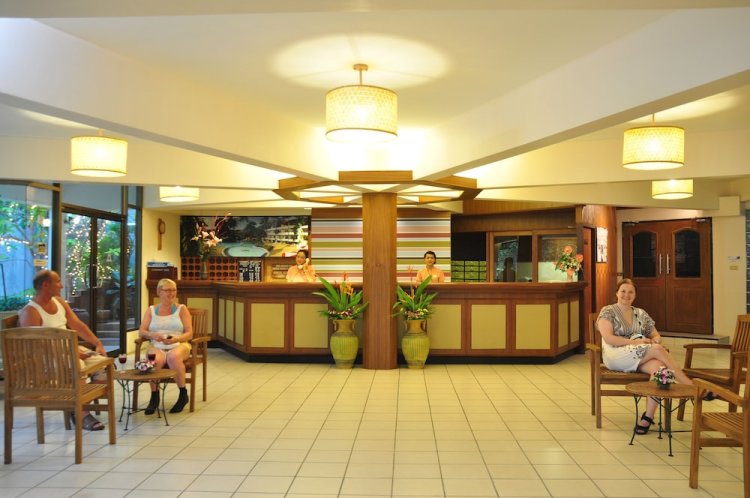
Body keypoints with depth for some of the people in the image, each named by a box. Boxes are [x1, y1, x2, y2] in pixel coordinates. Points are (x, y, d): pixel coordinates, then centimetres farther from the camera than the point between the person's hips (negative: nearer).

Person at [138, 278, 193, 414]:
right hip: (157, 346, 1)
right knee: (154, 359, -36)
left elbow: (189, 334, 2)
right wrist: (152, 335, -17)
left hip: (179, 345, -1)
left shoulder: (181, 309, 10)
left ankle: (183, 394, -19)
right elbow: (141, 332, 6)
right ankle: (154, 397, -17)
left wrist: (176, 339, -18)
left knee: (173, 356, -38)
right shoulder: (151, 310, 15)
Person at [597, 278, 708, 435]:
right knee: (658, 350, -27)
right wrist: (635, 342, -15)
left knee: (659, 367, -32)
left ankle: (647, 418, -31)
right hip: (616, 356, -5)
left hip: (641, 358, 5)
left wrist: (653, 342, -5)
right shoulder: (608, 311, 4)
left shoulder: (641, 314, 19)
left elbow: (657, 336, 20)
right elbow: (608, 338, -9)